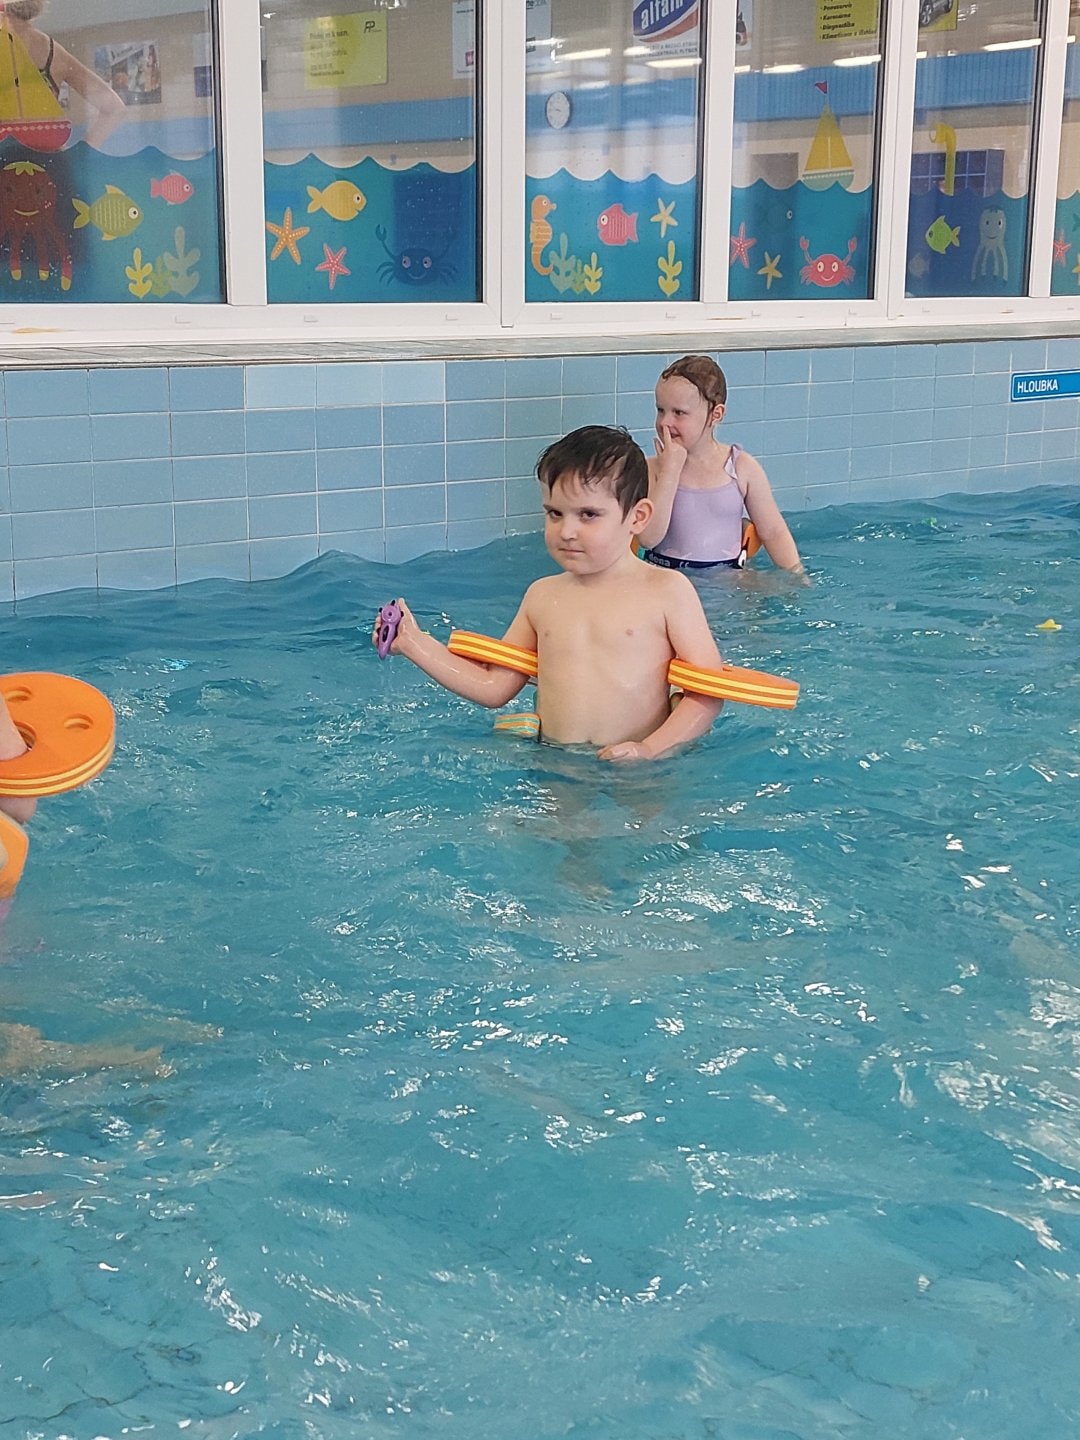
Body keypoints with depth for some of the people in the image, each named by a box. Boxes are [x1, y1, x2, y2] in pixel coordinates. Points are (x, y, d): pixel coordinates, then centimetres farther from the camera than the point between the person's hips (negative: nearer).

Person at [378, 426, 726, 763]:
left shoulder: (667, 590, -1)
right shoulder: (542, 596, 14)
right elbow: (494, 686, 18)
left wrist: (651, 749, -18)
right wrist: (414, 643, 14)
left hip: (642, 774, -4)